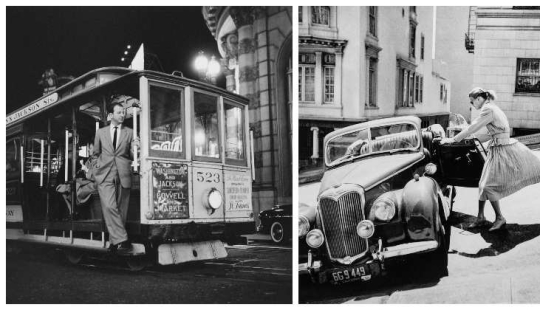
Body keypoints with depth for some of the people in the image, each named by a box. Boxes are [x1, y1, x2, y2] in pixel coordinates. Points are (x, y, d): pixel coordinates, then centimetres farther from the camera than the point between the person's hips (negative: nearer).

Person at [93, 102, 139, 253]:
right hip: (105, 175, 0)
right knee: (109, 207, -16)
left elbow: (131, 156, 11)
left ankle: (115, 241, 10)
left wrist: (134, 148, -9)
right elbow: (96, 154, 24)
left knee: (121, 210, 0)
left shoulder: (129, 132, 12)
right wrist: (97, 168, 10)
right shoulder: (101, 132, 15)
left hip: (123, 175, 0)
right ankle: (122, 240, -16)